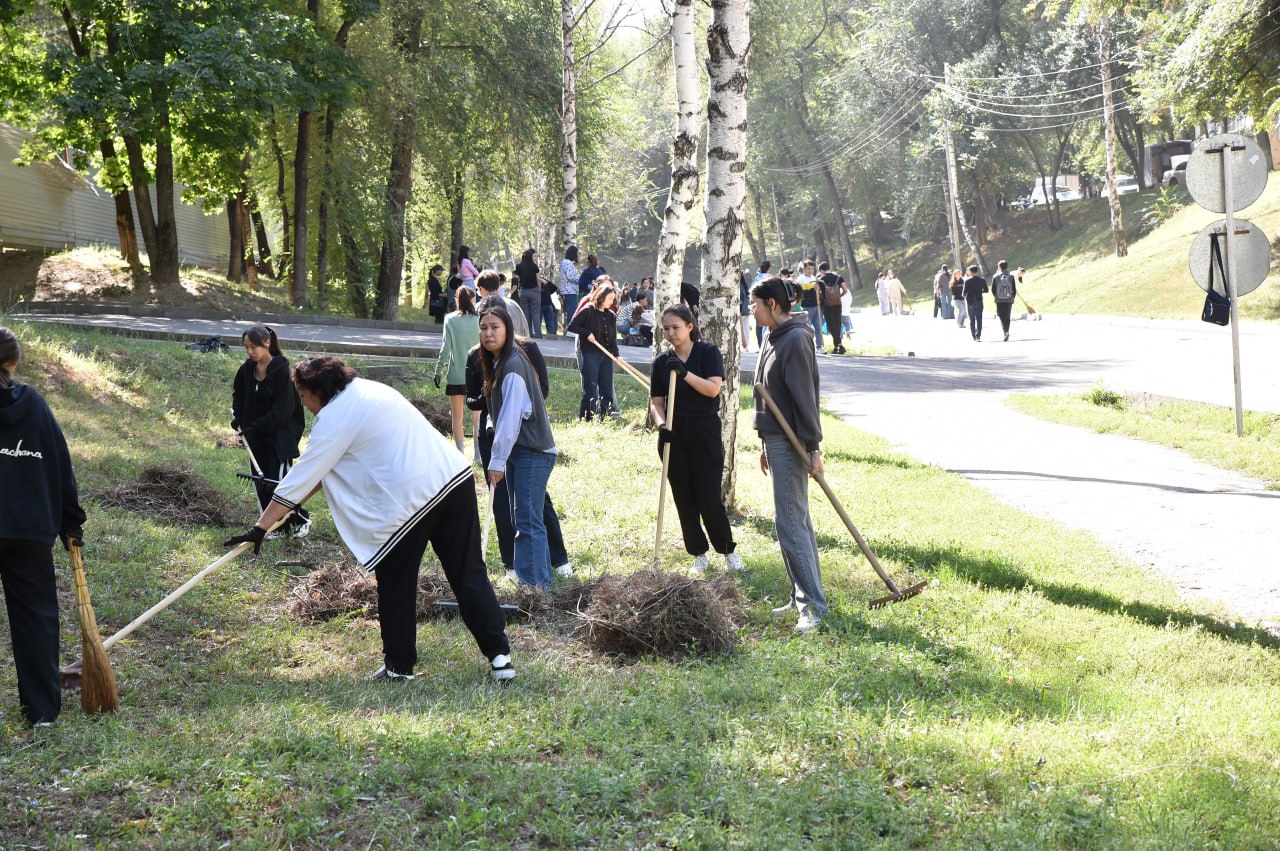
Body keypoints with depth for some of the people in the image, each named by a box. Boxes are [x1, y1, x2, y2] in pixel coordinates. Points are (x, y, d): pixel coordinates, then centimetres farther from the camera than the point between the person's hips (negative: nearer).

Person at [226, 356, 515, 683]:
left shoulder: (335, 417, -4)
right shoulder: (369, 389, 21)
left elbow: (304, 474, -5)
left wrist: (260, 528, -1)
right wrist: (299, 498, 33)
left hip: (411, 497, -8)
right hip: (457, 477, 8)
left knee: (396, 586, 10)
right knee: (469, 575, 8)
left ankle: (399, 665, 19)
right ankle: (500, 656, 5)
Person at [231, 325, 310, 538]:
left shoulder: (281, 371, -17)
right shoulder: (247, 369, 2)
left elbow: (282, 410, -18)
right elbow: (238, 393, 21)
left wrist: (255, 428, -17)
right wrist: (238, 418, 6)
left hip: (280, 434, -7)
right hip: (257, 435, 7)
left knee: (279, 480, -9)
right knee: (260, 480, 6)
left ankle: (301, 520, 10)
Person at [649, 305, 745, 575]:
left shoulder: (708, 352, -4)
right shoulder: (662, 362, 5)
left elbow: (713, 388, -14)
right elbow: (656, 401, 6)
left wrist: (685, 373, -24)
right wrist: (661, 424, -13)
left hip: (705, 433, -4)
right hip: (674, 436, 4)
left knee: (709, 500, -6)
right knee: (684, 501, 5)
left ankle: (728, 552, 12)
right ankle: (699, 555, 17)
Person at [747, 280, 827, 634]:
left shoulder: (795, 339, -16)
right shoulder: (773, 339, 14)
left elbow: (805, 397, -19)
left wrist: (814, 447, -21)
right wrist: (766, 445, 22)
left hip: (791, 444, -10)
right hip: (776, 440, 10)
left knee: (791, 523, -11)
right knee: (797, 520, 13)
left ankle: (814, 606, -9)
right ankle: (802, 598, 19)